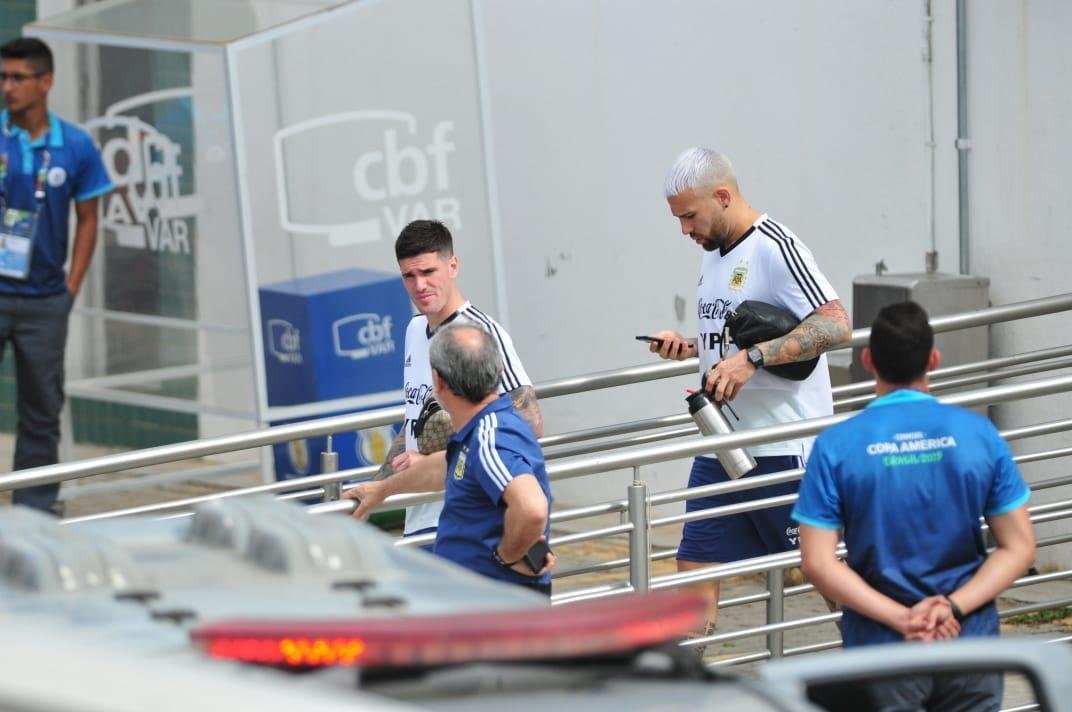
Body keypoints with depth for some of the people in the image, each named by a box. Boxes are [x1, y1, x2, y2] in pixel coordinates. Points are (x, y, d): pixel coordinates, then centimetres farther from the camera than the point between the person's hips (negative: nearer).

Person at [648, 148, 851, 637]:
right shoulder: (715, 253, 14)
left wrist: (752, 358, -29)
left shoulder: (775, 248, -13)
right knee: (695, 565, 4)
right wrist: (688, 348, 6)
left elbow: (836, 326, -23)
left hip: (785, 447, -8)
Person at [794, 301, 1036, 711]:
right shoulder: (978, 434, -3)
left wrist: (903, 619, -14)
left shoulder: (837, 447, -7)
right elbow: (1019, 548, -3)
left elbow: (818, 564, -12)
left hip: (882, 648, -1)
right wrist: (953, 608, -11)